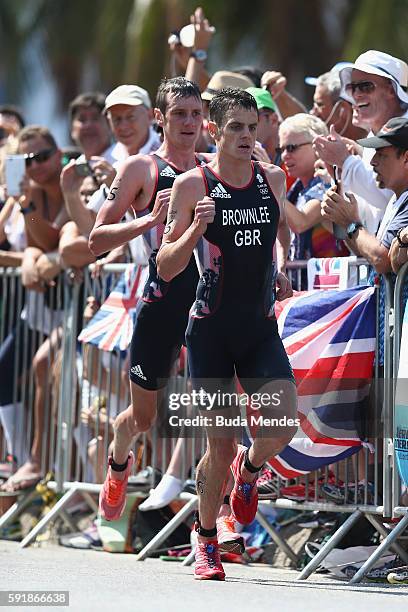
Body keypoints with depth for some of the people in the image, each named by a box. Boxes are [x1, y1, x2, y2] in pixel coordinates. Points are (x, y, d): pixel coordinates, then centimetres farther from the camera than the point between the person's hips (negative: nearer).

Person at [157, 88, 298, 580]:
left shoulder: (272, 179, 5)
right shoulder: (192, 185, -7)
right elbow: (166, 268, -8)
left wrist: (282, 267, 13)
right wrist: (196, 229, -24)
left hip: (261, 327, 3)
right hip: (210, 329, -3)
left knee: (284, 424, -17)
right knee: (220, 447, -2)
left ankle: (249, 470, 19)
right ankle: (206, 540, 21)